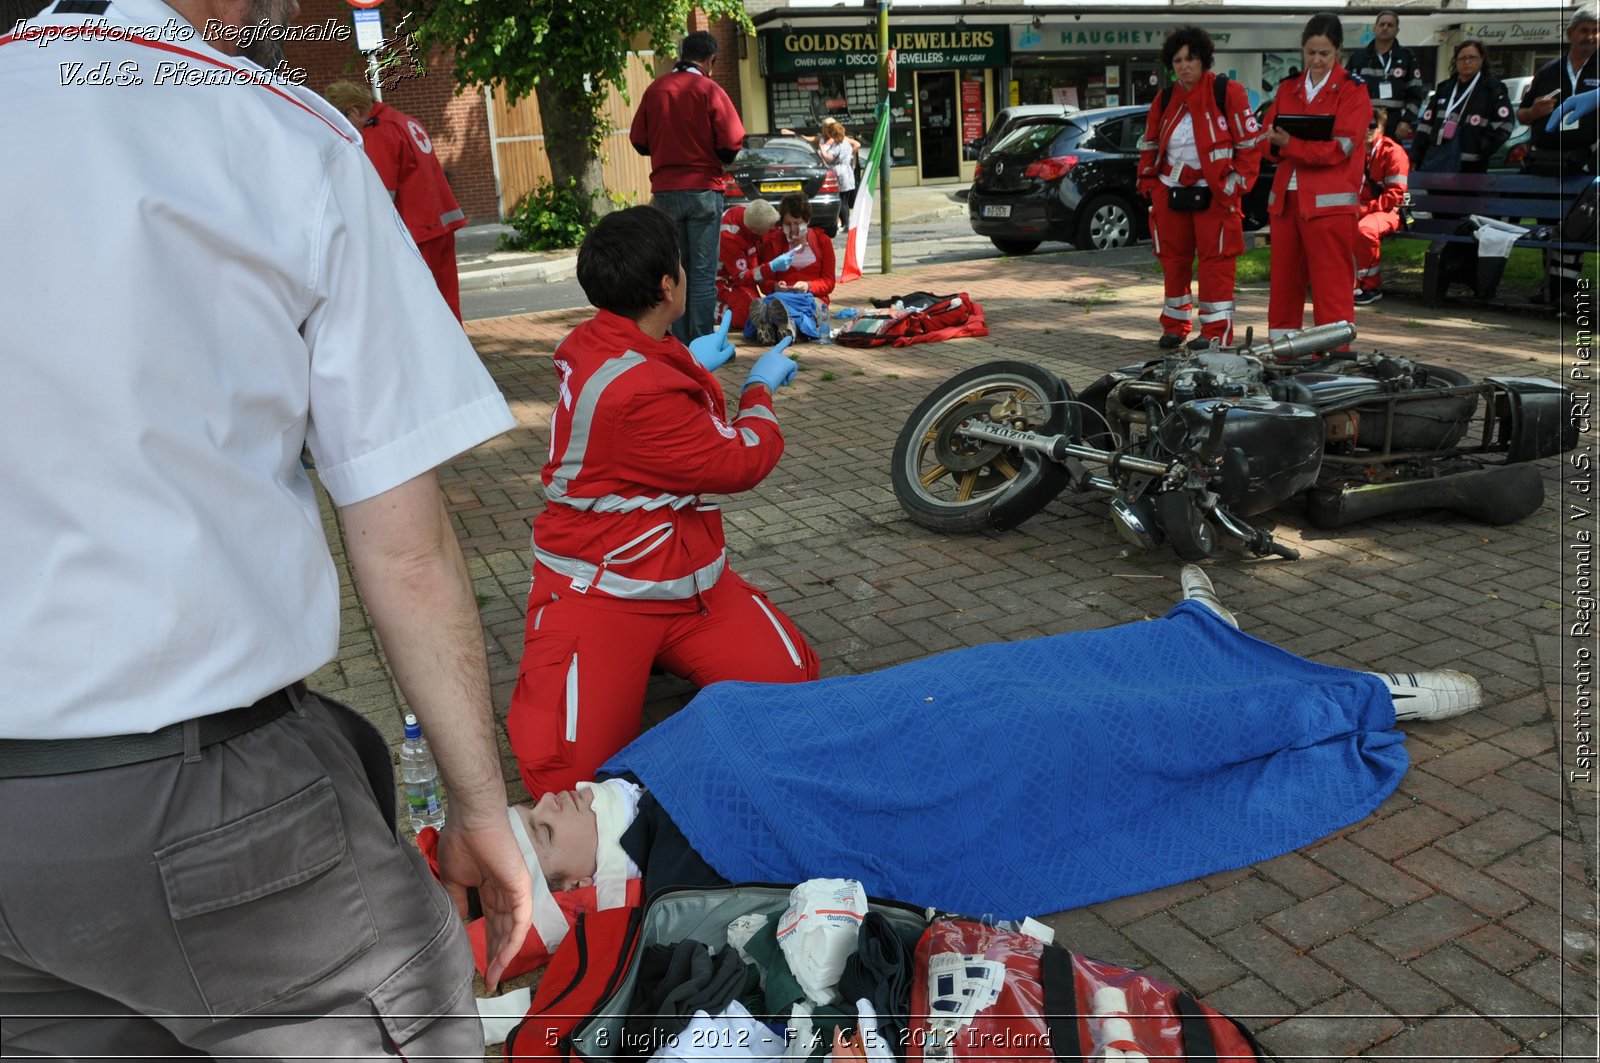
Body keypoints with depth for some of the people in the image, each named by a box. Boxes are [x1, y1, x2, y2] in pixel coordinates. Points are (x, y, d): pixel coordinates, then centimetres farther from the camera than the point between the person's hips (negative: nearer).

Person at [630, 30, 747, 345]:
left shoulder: (655, 89, 5)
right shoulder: (710, 90, -7)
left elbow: (639, 142, 8)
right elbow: (731, 144, -10)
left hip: (664, 192, 4)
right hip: (703, 190, -4)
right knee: (703, 272, 0)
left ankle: (680, 343, 15)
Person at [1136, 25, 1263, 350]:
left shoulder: (1228, 93, -4)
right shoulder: (1164, 100, 10)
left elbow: (1250, 142, -3)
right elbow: (1149, 146, 19)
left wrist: (1236, 184, -9)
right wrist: (1149, 182, 9)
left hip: (1214, 195, -5)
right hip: (1170, 194, 5)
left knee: (1215, 262, -4)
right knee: (1173, 260, 11)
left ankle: (1216, 331, 0)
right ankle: (1174, 325, 23)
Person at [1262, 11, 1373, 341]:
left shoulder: (1352, 91, 0)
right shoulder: (1288, 88, 16)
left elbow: (1339, 147, -11)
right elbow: (1267, 134, 10)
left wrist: (1290, 143, -18)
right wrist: (1276, 141, -13)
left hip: (1328, 200, -5)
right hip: (1285, 197, 5)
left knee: (1332, 286, -5)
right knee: (1283, 281, 8)